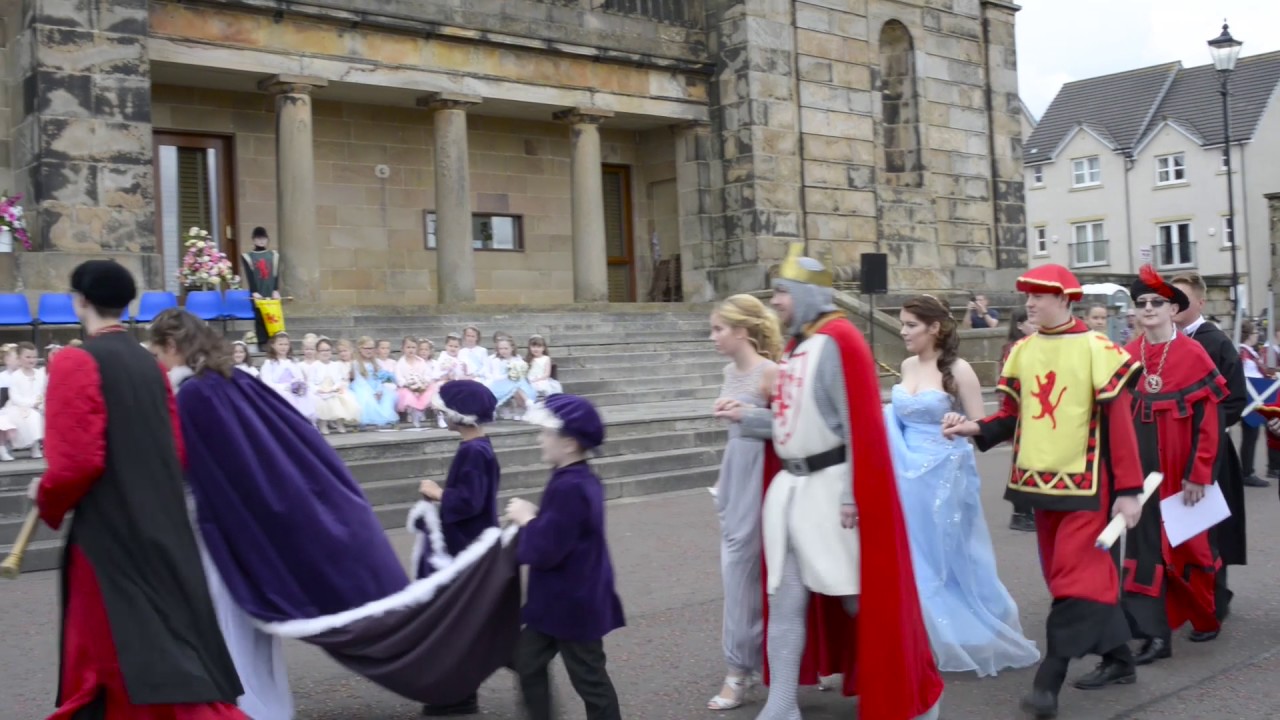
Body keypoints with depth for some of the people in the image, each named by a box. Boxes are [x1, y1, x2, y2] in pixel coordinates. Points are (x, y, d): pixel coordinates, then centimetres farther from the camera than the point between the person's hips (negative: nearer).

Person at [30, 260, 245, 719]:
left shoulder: (74, 362, -14)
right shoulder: (148, 364, 8)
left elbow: (78, 461, -19)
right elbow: (176, 451, 12)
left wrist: (46, 495, 0)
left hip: (108, 533, -8)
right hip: (159, 522, 8)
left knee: (132, 654, 0)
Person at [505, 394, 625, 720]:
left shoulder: (568, 488, -28)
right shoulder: (580, 480, 6)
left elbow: (545, 551, -30)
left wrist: (527, 520, -13)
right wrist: (535, 519, -2)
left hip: (573, 604, -10)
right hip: (560, 601, 10)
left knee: (589, 679, 5)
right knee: (528, 660, 19)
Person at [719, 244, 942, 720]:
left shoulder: (838, 340, -12)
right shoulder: (794, 347, 13)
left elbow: (859, 422, -16)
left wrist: (852, 496, -19)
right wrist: (746, 418, 11)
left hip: (831, 486, -8)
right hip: (790, 486, 8)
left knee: (860, 597, 3)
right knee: (785, 601, 8)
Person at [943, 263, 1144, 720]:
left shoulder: (1096, 350, -11)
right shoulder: (1020, 353, 6)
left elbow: (1119, 424, -11)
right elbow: (1014, 418, 10)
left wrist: (1128, 490, -12)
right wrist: (976, 429, -9)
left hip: (1085, 486, -6)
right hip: (1040, 482, 7)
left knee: (1076, 580, -8)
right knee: (1077, 575, 14)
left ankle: (1048, 682, -7)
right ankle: (1118, 659, 30)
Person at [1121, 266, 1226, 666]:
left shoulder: (1193, 355, -8)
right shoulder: (1127, 357, 2)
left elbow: (1208, 421, -9)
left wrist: (1198, 474, -12)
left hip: (1180, 470, -3)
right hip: (1140, 468, 3)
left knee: (1186, 544, 12)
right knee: (1146, 543, 0)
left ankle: (1205, 617, 36)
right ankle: (1154, 633, 5)